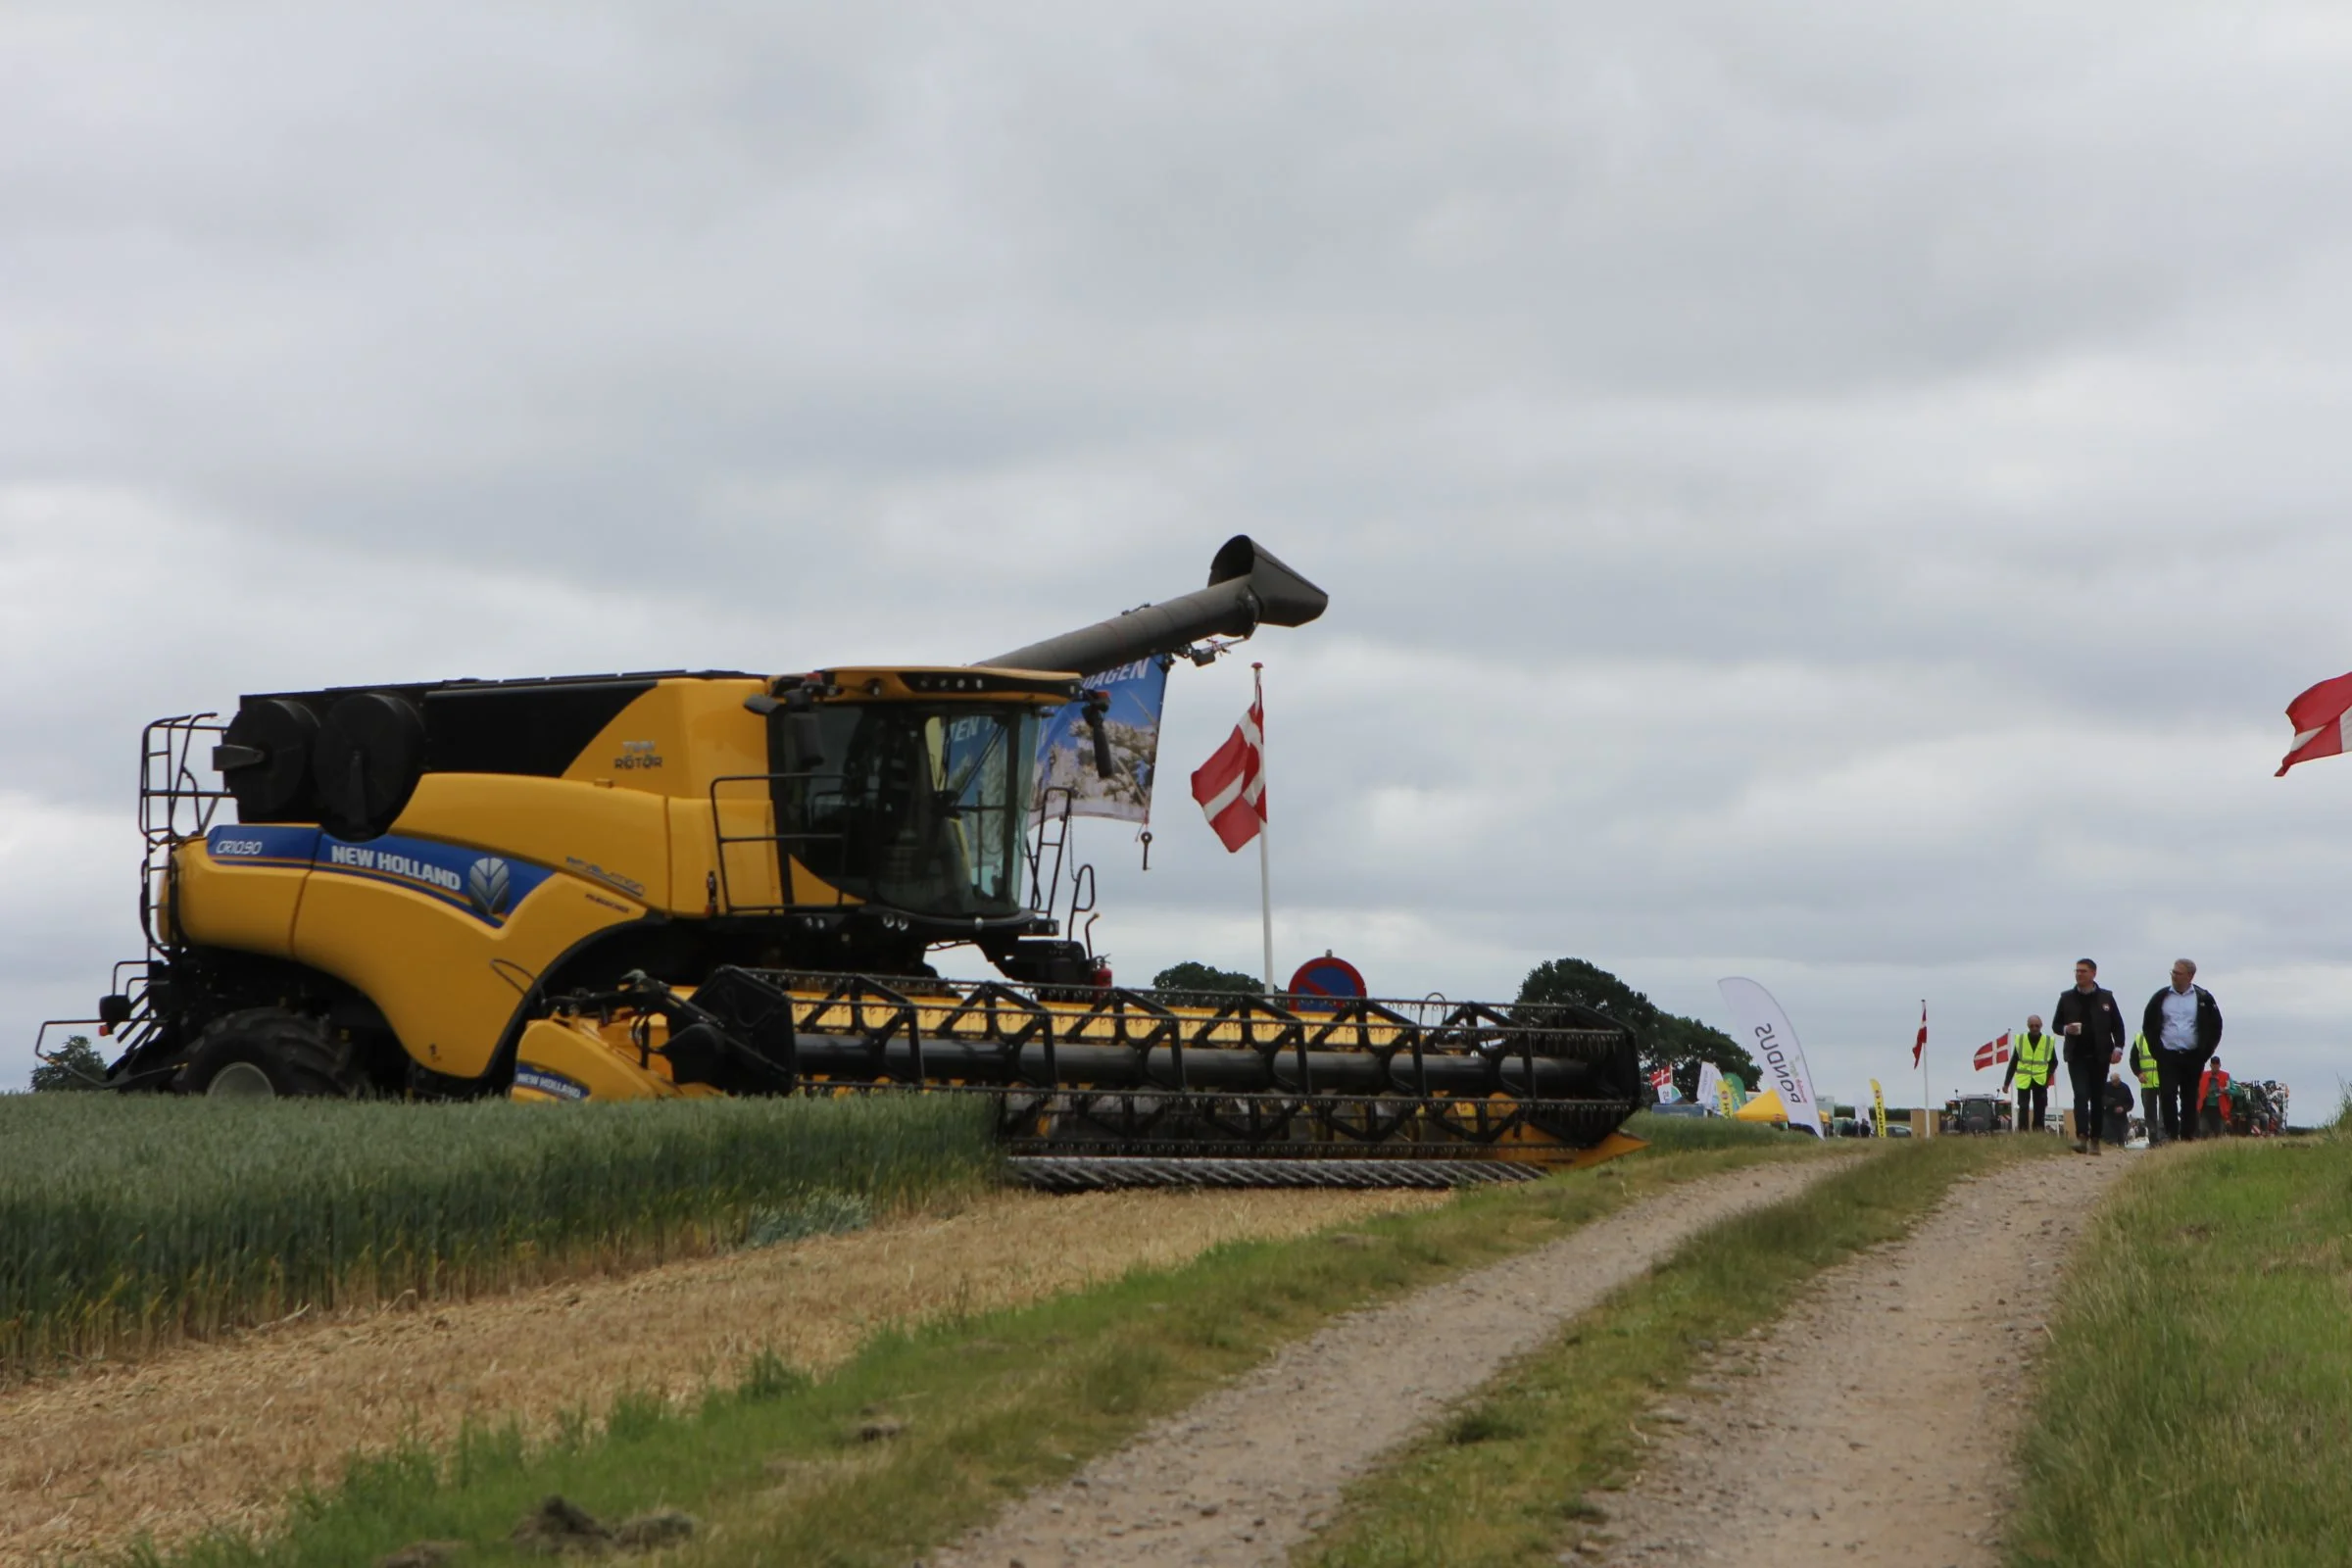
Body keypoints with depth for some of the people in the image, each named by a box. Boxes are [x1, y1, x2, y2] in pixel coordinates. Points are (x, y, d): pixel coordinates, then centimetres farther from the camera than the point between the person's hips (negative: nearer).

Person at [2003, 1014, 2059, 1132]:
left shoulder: (2049, 1041, 2)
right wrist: (2006, 1082, 3)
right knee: (2023, 1108, -7)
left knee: (2039, 1109, 2)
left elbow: (2054, 1062, 12)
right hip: (2023, 1081, -1)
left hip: (2040, 1081, 1)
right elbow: (2013, 1063, 5)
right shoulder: (2020, 1040, 2)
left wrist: (2047, 1076, -4)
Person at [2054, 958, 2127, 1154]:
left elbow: (2117, 1025, 7)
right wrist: (2066, 1029, -11)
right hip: (2077, 1055, -1)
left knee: (2097, 1098, 5)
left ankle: (2095, 1140, 11)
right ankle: (2081, 1137, -24)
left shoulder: (2106, 997, 6)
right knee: (2081, 1095, -14)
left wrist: (2118, 1047, -6)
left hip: (2100, 1056, 1)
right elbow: (2056, 1024, 12)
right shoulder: (2067, 998, 8)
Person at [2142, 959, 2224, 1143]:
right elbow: (2148, 1024, 10)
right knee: (2167, 1096, -11)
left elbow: (2215, 1026, 6)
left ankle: (2188, 1136, 11)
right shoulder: (2161, 997, 3)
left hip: (2193, 1057, 0)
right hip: (2167, 1056, 0)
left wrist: (2205, 1052, -1)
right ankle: (2171, 1134, -11)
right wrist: (2156, 1050, 2)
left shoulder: (2203, 998, 0)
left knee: (2190, 1098, 6)